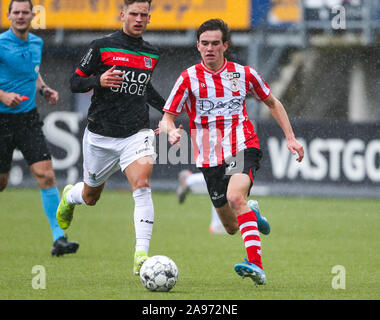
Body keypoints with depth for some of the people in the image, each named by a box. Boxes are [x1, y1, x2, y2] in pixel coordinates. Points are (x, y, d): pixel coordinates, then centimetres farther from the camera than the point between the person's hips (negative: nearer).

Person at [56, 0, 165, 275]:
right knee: (90, 197, 15)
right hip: (101, 135, -1)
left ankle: (142, 255, -28)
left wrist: (166, 109, 14)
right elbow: (75, 82, 0)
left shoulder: (152, 54, 9)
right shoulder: (102, 47, -4)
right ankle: (69, 196, 54)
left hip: (136, 133, 1)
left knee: (142, 184, -25)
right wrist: (99, 81, -20)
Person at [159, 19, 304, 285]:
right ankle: (251, 214, 46)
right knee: (231, 227, 7)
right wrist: (171, 131, -23)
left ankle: (256, 265, -39)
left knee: (235, 196, -32)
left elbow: (272, 103, 19)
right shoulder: (189, 78, 0)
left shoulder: (244, 74, 3)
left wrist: (290, 138, 12)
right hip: (210, 157, 2)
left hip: (243, 147, -2)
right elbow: (167, 117, 1)